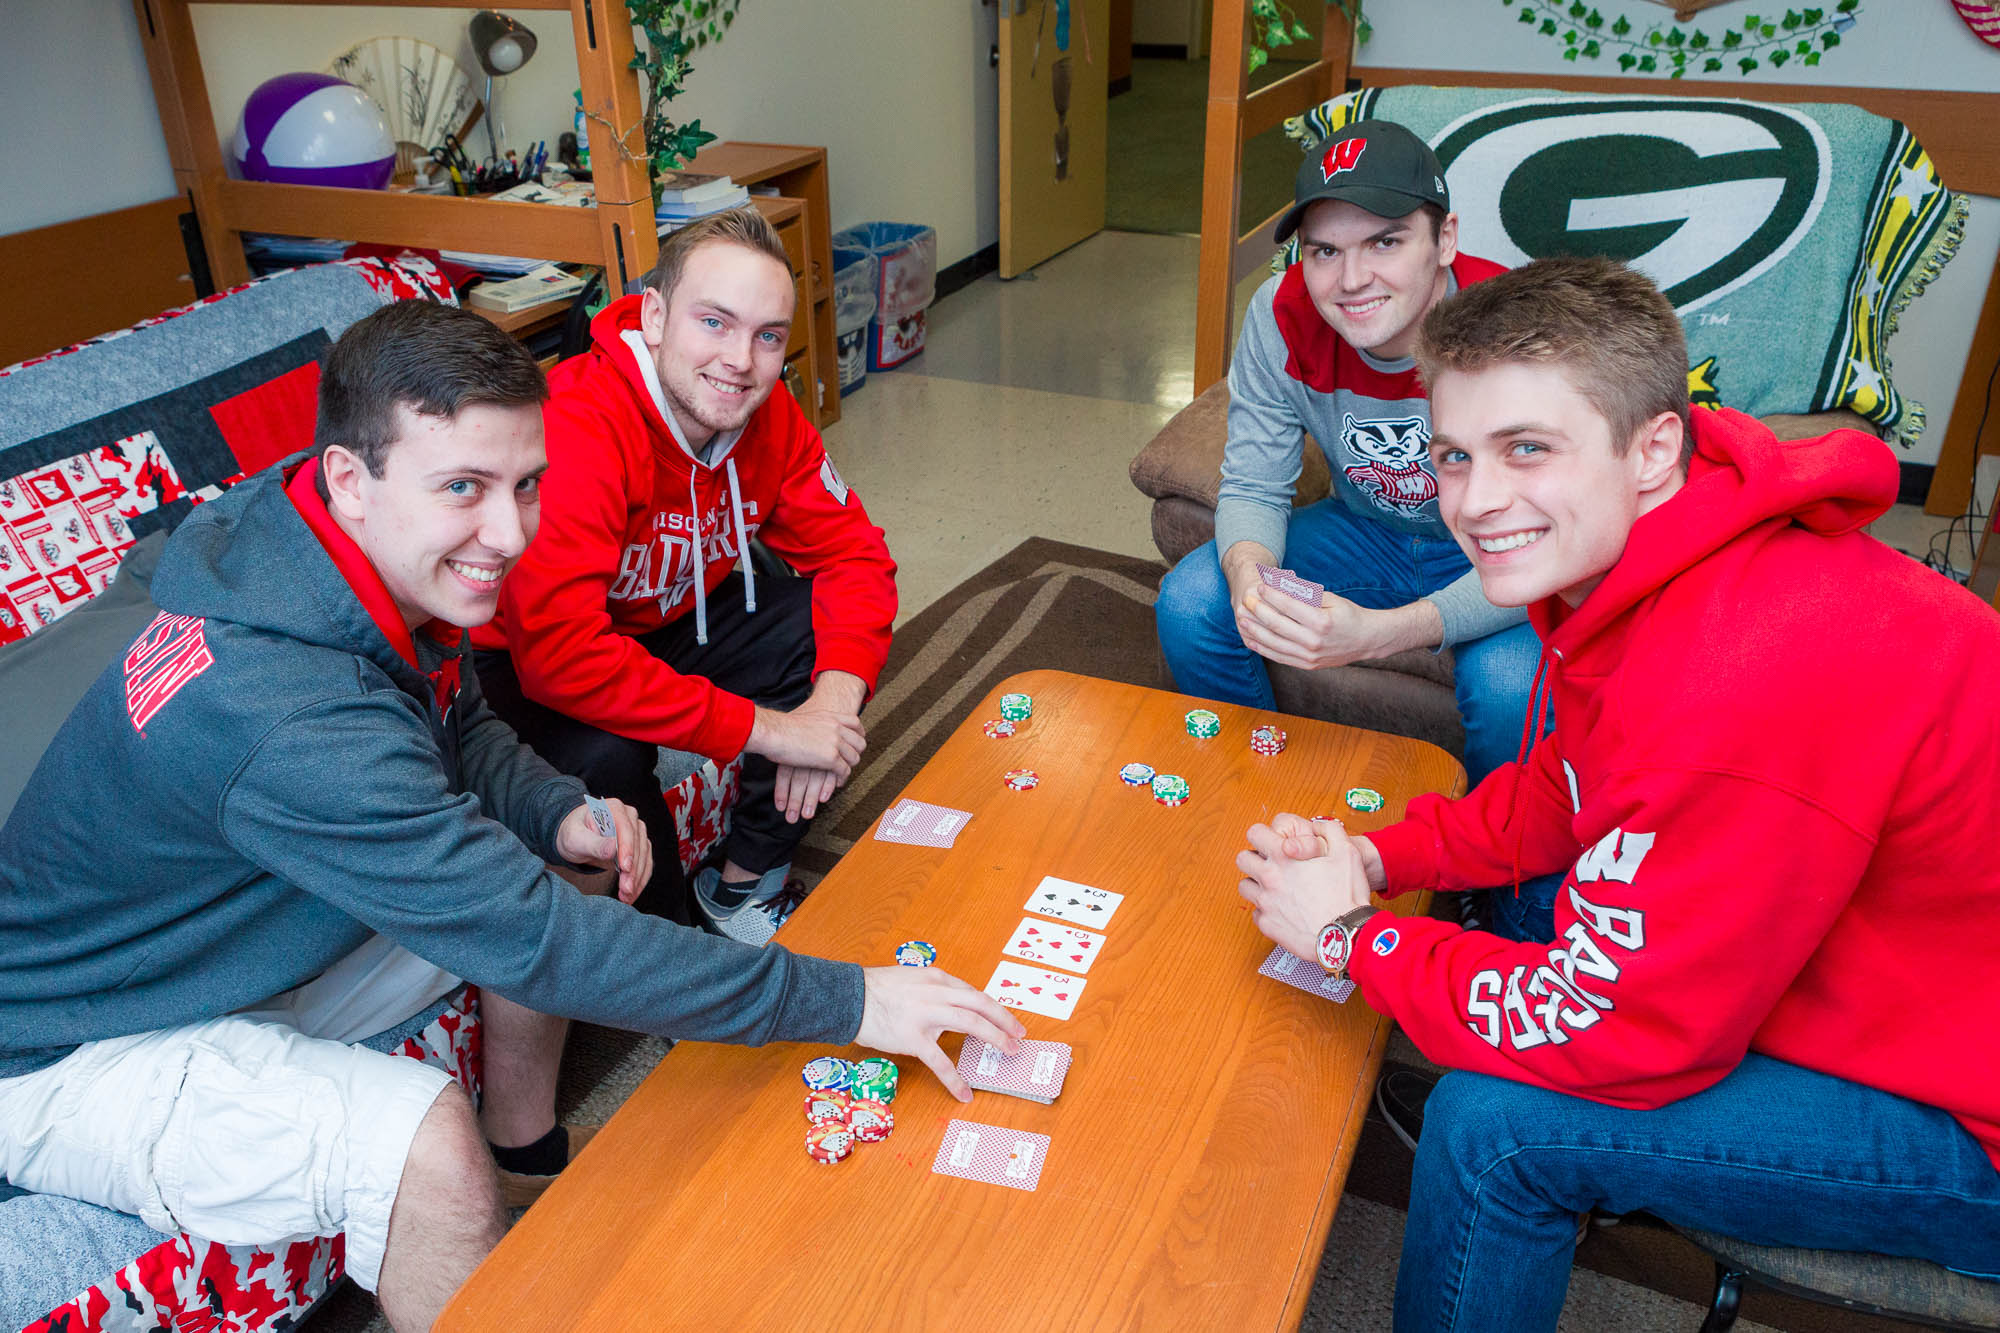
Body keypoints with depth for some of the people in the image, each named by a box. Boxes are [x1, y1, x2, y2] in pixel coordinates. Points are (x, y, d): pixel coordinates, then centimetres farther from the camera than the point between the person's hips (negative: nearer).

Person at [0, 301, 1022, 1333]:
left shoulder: (376, 582, -11)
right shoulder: (292, 720, -39)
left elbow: (460, 732, 8)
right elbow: (536, 942, -38)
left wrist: (558, 816, -15)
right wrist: (847, 1001, -35)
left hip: (238, 936, 9)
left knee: (548, 873, 4)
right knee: (425, 1137, -31)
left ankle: (529, 1177, 21)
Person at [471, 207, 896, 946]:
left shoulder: (766, 415, -12)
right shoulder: (574, 435, -35)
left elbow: (851, 551, -6)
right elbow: (560, 655, -42)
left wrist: (836, 693, -26)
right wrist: (764, 727, -38)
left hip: (674, 618, 7)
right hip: (522, 670, -6)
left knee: (841, 631, -11)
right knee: (601, 758, -36)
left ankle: (742, 883, 4)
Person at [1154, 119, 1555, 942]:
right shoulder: (1283, 317, -19)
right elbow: (1253, 487, -12)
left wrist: (1379, 633, -47)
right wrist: (1252, 582, -38)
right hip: (1367, 530, 4)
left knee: (1509, 681, -35)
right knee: (1190, 603, -16)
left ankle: (1524, 925, -4)